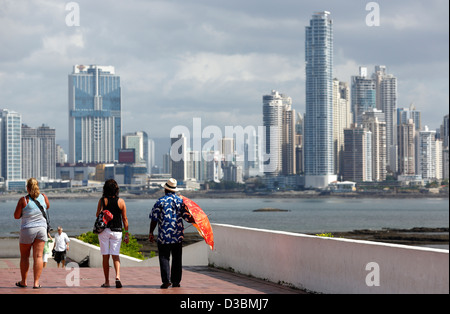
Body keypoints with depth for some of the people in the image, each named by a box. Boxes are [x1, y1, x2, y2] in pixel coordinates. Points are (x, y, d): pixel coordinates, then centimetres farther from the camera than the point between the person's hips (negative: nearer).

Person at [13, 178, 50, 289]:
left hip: (27, 230, -2)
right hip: (41, 229, 2)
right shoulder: (43, 197, 1)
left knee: (24, 256, 12)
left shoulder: (23, 200, -10)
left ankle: (23, 282, 18)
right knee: (38, 256, -2)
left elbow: (16, 216, -5)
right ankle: (36, 282, -9)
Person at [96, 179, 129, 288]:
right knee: (115, 255, 4)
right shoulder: (121, 202, 1)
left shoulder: (102, 201, -4)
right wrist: (126, 235, 6)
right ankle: (117, 276, -18)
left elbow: (98, 215, -14)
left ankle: (107, 281, 7)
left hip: (104, 230, -1)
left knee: (105, 256, 5)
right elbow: (125, 219, 3)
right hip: (117, 231, 1)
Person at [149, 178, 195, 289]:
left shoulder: (160, 201, -5)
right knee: (177, 259, 11)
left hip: (164, 236, -3)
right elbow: (188, 218, 2)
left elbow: (154, 219, -6)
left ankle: (166, 280, -11)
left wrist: (151, 233, 2)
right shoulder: (181, 201, 4)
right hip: (178, 236, 3)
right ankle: (176, 281, 12)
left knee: (164, 258, 1)